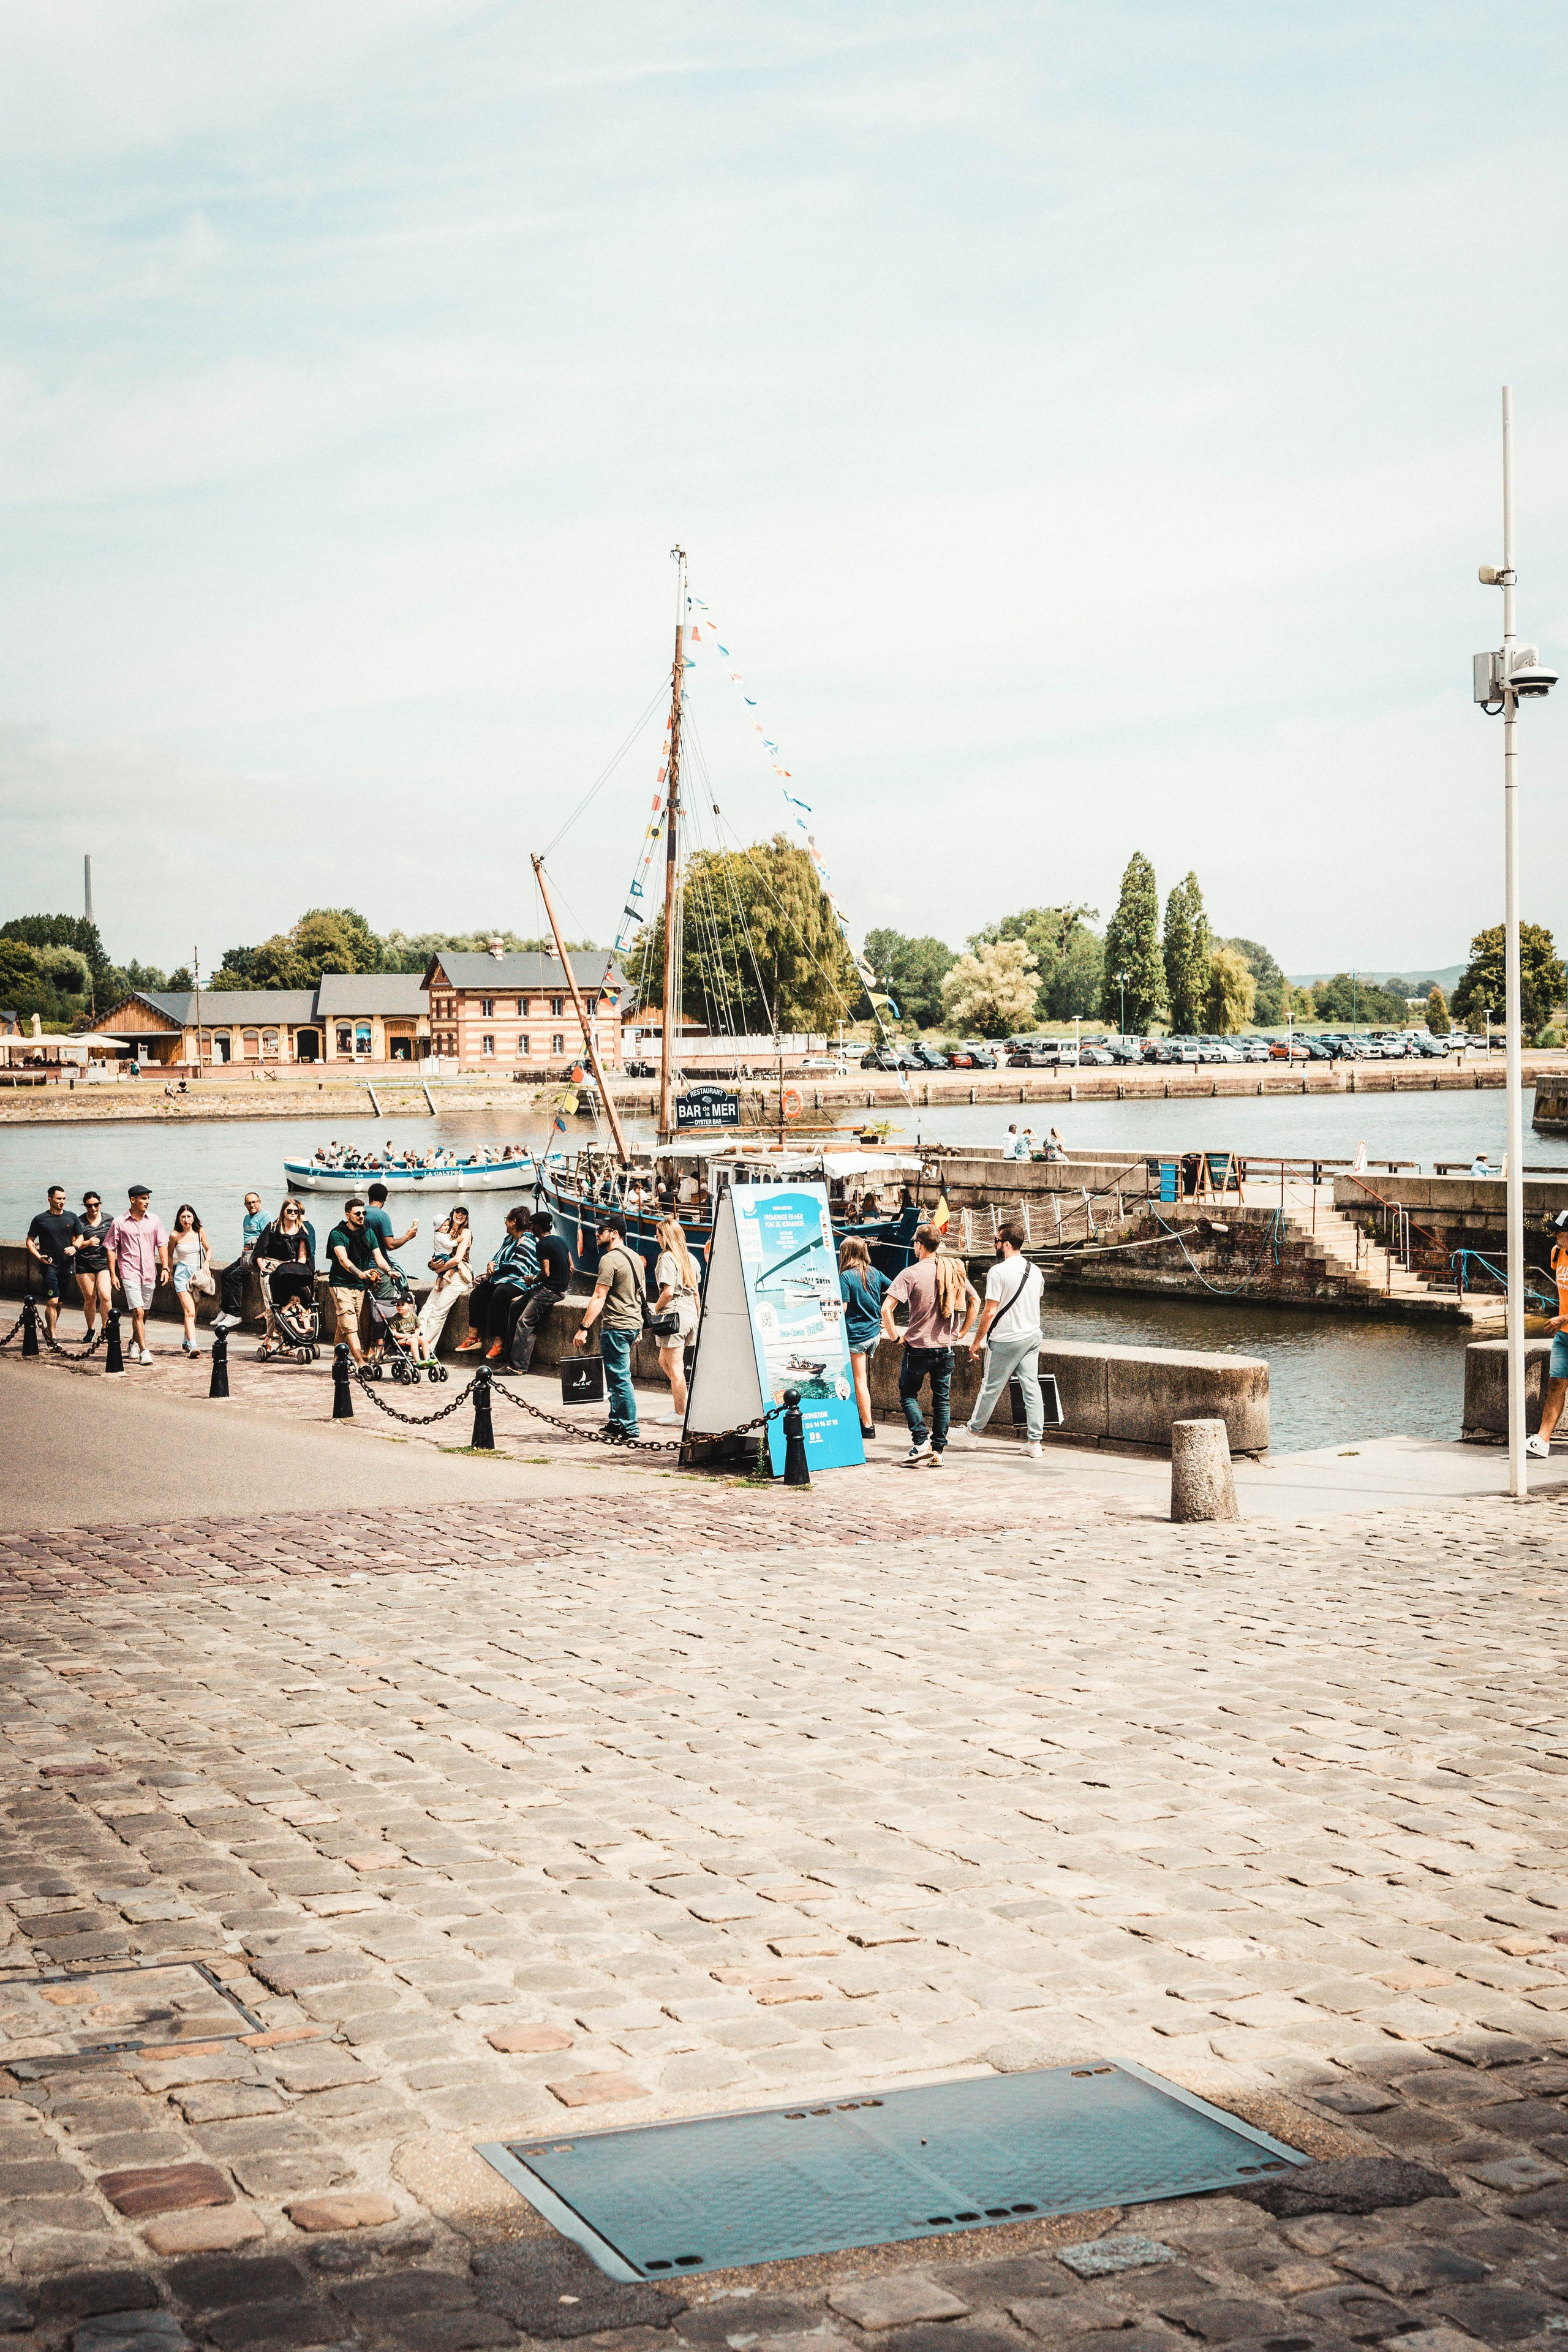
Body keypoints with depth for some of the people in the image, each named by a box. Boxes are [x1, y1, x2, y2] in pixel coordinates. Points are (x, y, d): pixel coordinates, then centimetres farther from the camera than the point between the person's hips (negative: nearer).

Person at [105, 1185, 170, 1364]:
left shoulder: (153, 1221, 8)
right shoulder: (120, 1223, -1)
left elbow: (162, 1245, 10)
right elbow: (111, 1249, 1)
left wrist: (165, 1268, 0)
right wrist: (113, 1274, -5)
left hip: (149, 1273, 4)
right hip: (130, 1273, -4)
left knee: (143, 1313, 14)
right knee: (138, 1312, -14)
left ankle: (134, 1343, 36)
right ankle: (144, 1351, -17)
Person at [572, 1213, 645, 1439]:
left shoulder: (610, 1259, -15)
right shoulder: (635, 1258, 14)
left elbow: (599, 1298, -19)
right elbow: (642, 1294, 20)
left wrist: (584, 1328, -19)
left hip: (616, 1327, -10)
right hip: (634, 1325, 10)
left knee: (620, 1378, -5)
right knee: (617, 1376, 19)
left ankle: (630, 1429, -4)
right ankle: (616, 1421, 24)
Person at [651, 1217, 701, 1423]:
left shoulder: (667, 1258, -11)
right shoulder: (690, 1258, 12)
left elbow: (668, 1292, -19)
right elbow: (696, 1292, 16)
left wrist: (656, 1308, -4)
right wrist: (698, 1318, 22)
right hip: (690, 1315, 8)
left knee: (674, 1368, -1)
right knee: (664, 1362, 19)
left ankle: (680, 1413, 2)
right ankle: (679, 1404, 16)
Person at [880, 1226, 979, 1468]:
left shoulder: (912, 1273, -12)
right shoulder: (955, 1270, 3)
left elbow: (886, 1308, -18)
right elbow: (975, 1301, 13)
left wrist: (895, 1336, -6)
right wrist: (962, 1332, 16)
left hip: (918, 1346, -4)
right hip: (946, 1347, 4)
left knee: (908, 1394, 11)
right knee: (942, 1399, 10)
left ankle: (921, 1443, -3)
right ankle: (938, 1451, 8)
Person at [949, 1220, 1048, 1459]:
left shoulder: (999, 1271, -16)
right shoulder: (1035, 1271, 5)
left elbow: (990, 1312, -17)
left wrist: (977, 1341, -7)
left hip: (1005, 1340, -6)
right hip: (1033, 1336, 6)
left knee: (991, 1387, 8)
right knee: (1031, 1387, 6)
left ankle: (973, 1432, 23)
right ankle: (1035, 1443, 4)